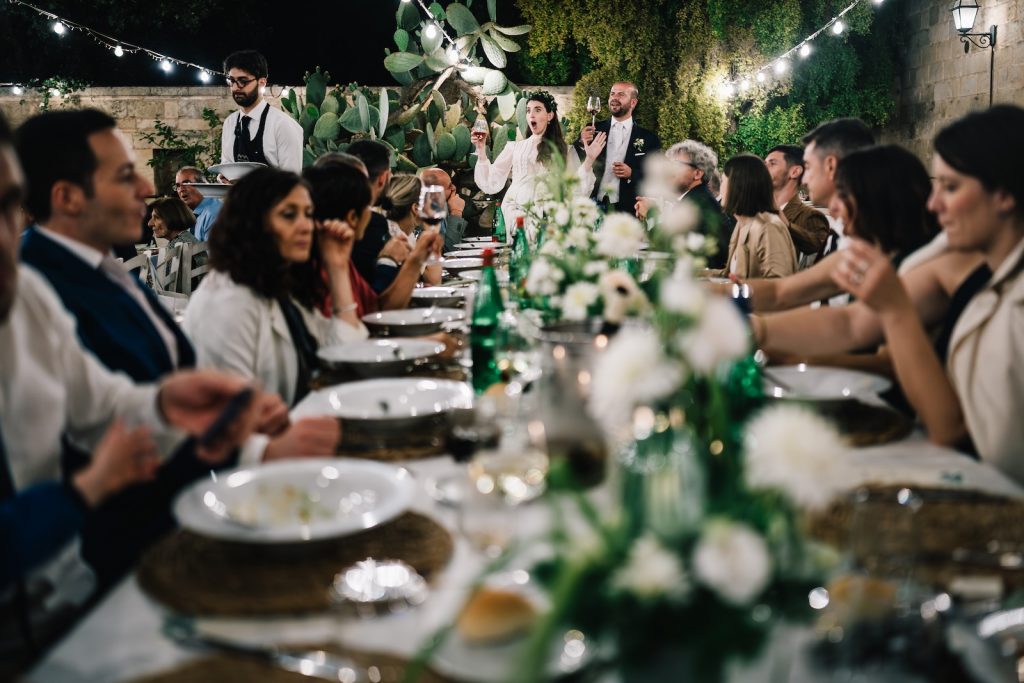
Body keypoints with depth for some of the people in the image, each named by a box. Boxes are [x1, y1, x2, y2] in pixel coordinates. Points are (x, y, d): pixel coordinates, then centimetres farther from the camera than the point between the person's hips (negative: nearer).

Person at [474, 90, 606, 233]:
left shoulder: (565, 150, 12)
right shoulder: (514, 147, 15)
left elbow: (578, 191, 4)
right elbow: (490, 185, 9)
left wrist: (589, 160, -4)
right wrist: (481, 150, 5)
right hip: (516, 213, 0)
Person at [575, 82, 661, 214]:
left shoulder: (649, 138, 3)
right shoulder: (594, 130, 7)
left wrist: (631, 174, -14)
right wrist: (582, 143, -14)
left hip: (628, 211, -1)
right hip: (594, 207, 1)